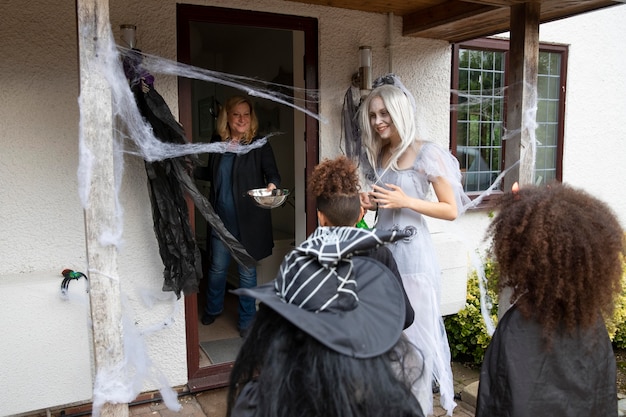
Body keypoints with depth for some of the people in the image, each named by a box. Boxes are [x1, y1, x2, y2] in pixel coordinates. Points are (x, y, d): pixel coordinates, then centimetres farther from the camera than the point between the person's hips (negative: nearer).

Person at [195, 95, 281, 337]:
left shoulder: (259, 146, -6)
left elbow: (273, 174, -9)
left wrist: (272, 186, -31)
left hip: (249, 219, -3)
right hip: (221, 217, 3)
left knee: (247, 270, 8)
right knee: (217, 267, 15)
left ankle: (247, 319, 26)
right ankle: (213, 308, 41)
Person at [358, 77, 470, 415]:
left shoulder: (427, 153, -10)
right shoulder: (378, 154, 10)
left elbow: (451, 210, -9)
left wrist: (407, 201, -20)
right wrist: (371, 203, 1)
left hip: (411, 253, -6)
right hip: (381, 250, 7)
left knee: (413, 333, 5)